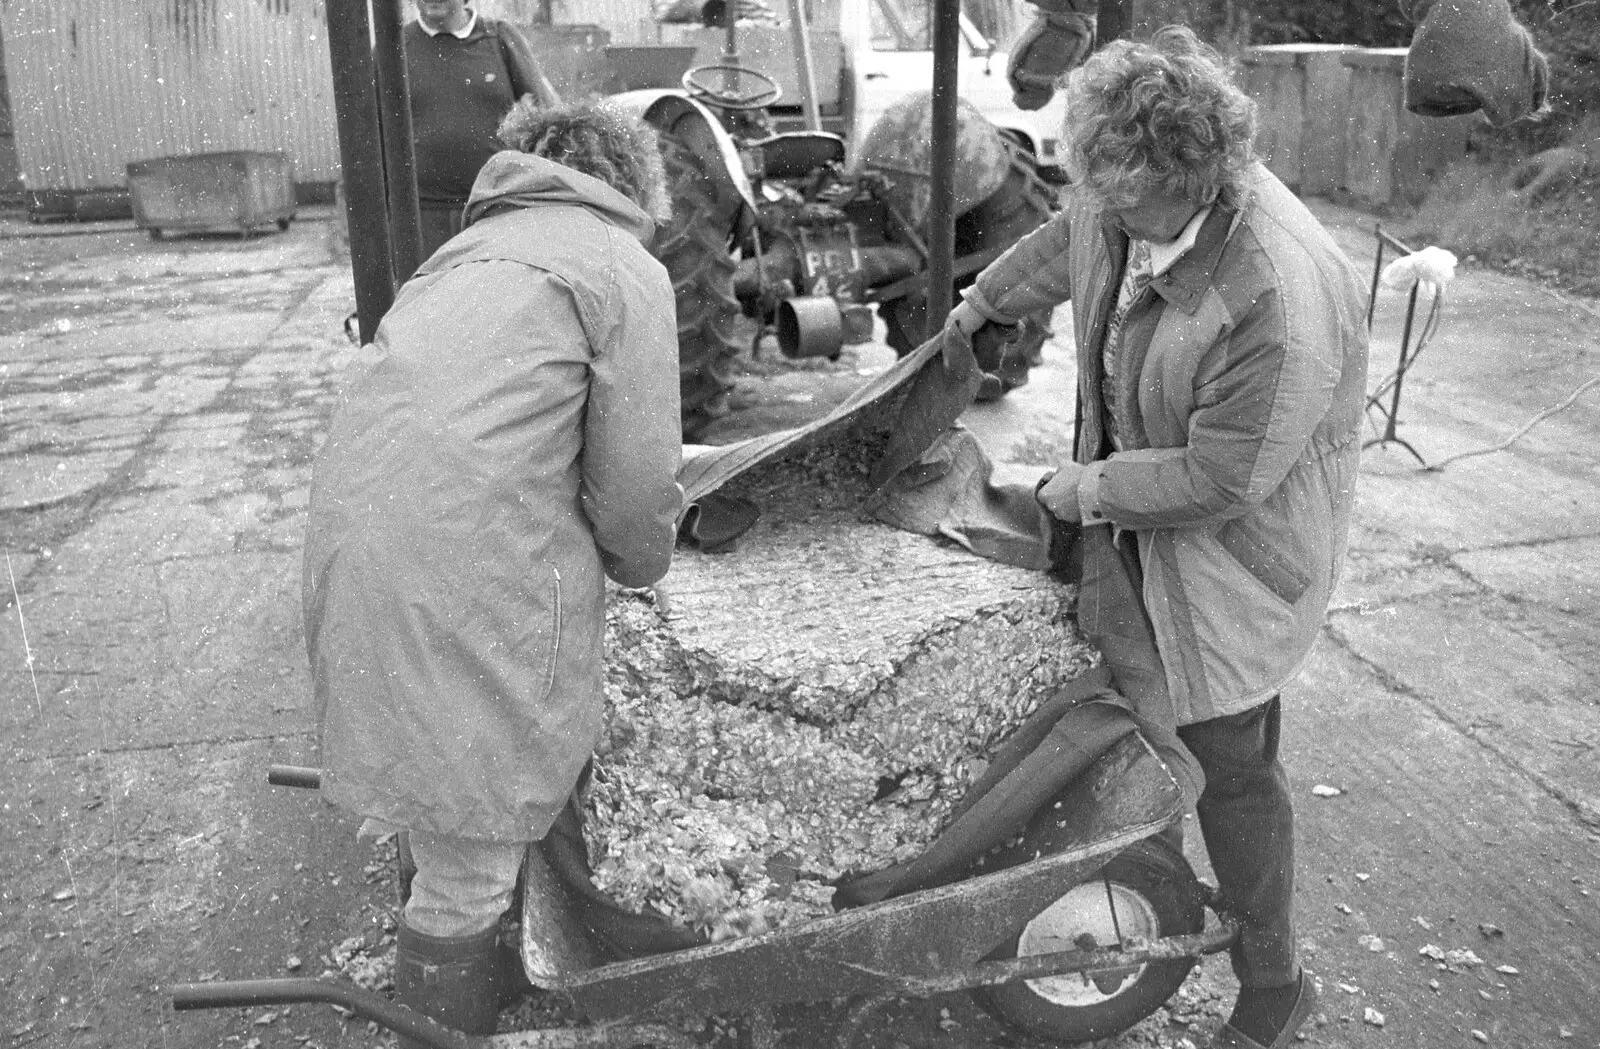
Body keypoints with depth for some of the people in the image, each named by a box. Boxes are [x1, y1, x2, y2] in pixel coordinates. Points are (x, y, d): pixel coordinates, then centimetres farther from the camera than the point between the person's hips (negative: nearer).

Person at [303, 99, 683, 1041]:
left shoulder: (471, 250, 24)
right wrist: (641, 565, 17)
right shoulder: (626, 271, 2)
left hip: (353, 545, 8)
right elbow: (637, 485, -3)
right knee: (471, 870, 5)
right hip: (463, 592, -8)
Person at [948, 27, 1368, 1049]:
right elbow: (1064, 239, 14)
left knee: (1228, 762, 4)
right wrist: (984, 302, 28)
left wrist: (1090, 488, -15)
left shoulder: (1283, 303, -36)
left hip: (1236, 550, -7)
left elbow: (1218, 481, -28)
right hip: (1132, 515, 7)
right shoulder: (1121, 204, -12)